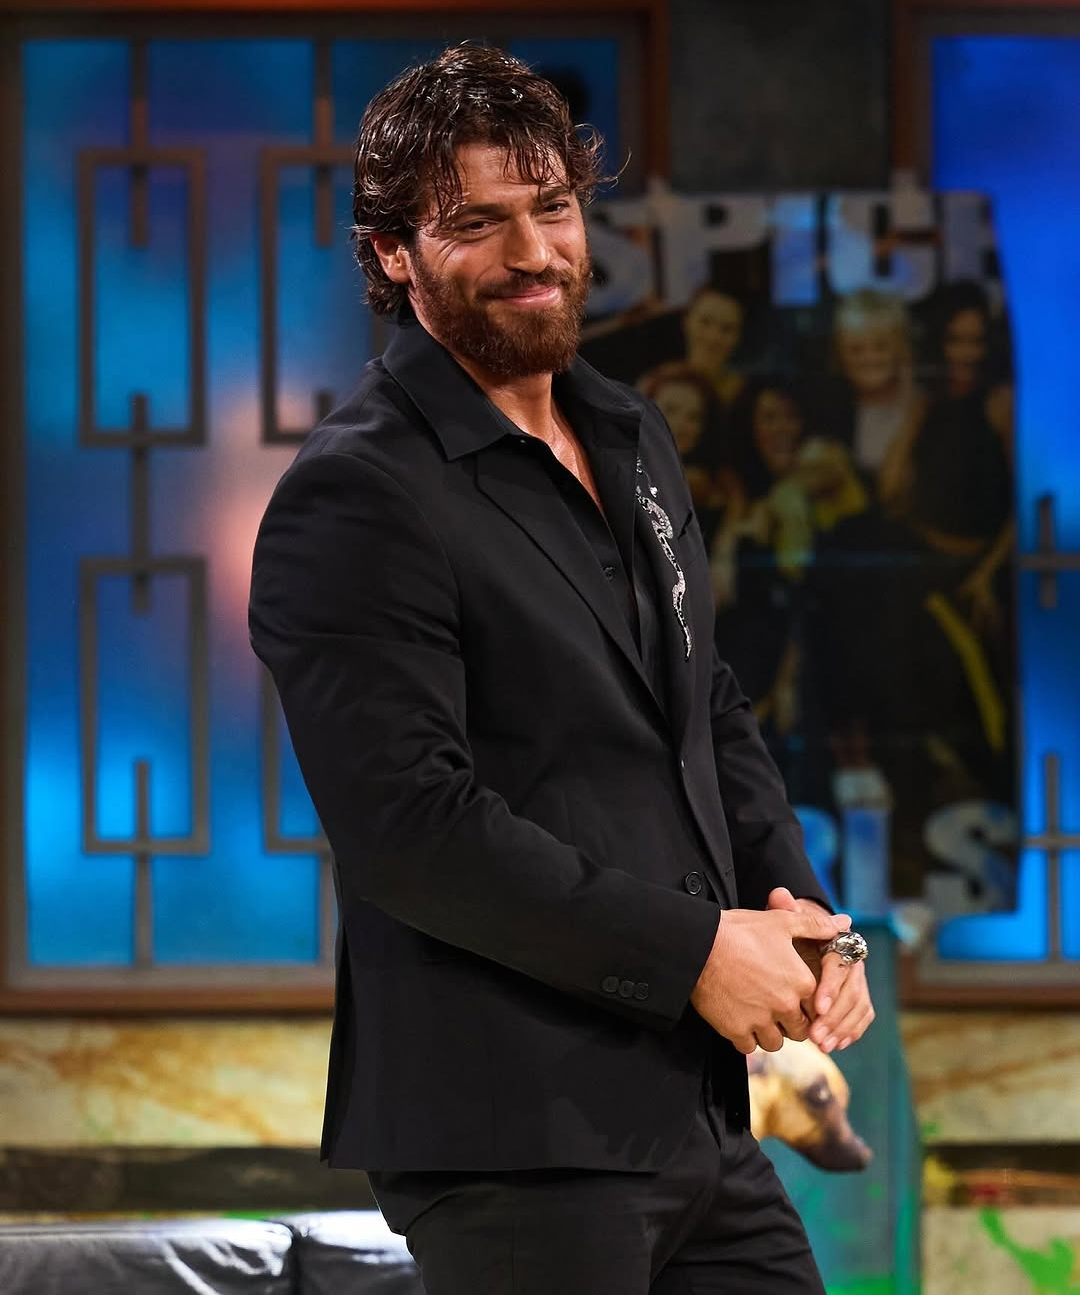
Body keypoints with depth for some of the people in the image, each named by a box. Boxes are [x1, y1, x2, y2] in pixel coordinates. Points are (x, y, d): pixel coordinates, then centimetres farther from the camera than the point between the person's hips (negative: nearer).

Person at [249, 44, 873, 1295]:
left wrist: (797, 908, 5)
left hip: (693, 1115, 8)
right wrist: (694, 951, -16)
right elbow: (411, 826, -19)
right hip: (510, 1142, -8)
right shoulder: (355, 499, -12)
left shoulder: (630, 440, 16)